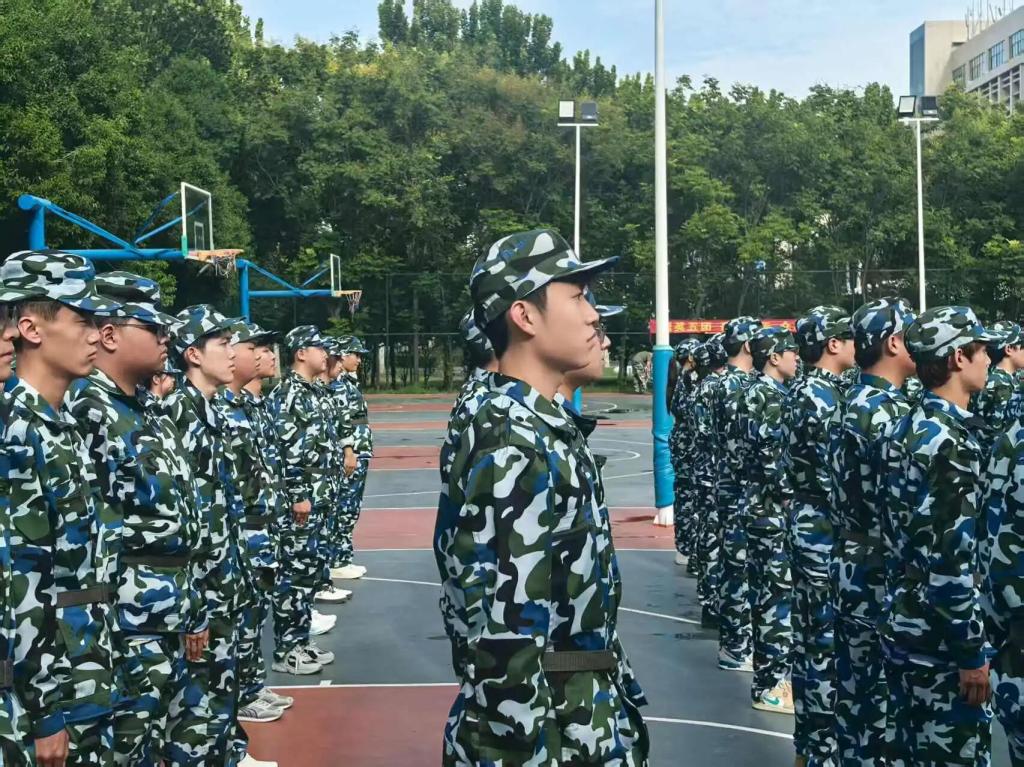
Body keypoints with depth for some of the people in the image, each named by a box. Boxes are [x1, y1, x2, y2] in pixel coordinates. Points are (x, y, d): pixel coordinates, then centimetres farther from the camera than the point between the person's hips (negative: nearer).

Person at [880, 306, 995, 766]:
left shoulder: (908, 427, 8)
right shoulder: (951, 441, -20)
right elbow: (950, 559, -23)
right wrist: (971, 653, -17)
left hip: (905, 624, 9)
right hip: (940, 638, -9)